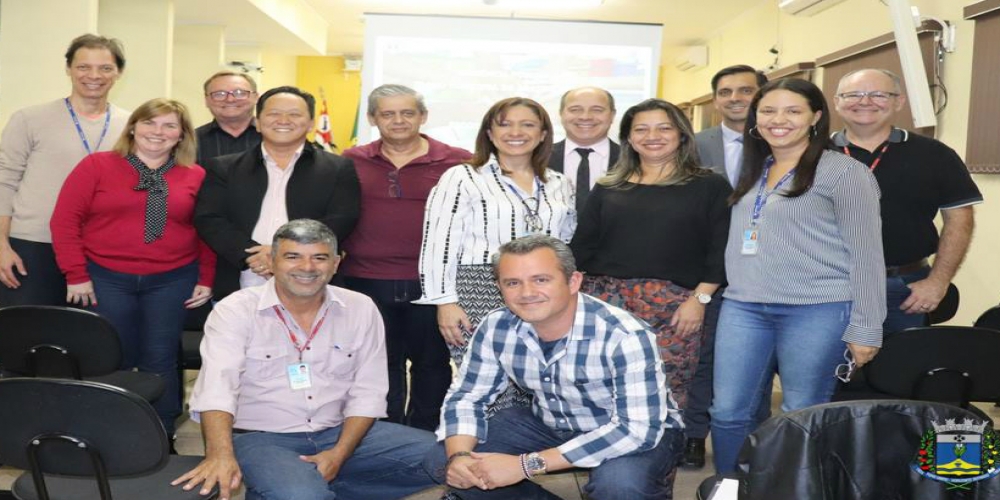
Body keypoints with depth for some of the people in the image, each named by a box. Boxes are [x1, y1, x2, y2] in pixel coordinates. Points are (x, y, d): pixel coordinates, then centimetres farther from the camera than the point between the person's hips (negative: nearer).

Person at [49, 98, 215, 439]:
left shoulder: (195, 176, 2)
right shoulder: (97, 165, -1)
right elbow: (65, 220, -3)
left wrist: (206, 279, 3)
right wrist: (76, 274, -7)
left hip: (172, 281, 1)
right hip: (106, 279, 0)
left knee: (160, 361, 6)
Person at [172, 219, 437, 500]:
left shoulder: (361, 309, 3)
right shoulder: (235, 311, -7)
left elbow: (367, 391, 2)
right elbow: (217, 386, -22)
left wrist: (339, 453, -11)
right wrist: (221, 454, -39)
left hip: (340, 434, 5)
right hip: (261, 438, -5)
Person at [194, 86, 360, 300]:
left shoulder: (339, 169, 6)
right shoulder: (223, 168, 11)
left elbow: (341, 220, -5)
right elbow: (208, 219, 1)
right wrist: (251, 254, -15)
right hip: (239, 290, 1)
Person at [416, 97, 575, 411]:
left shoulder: (559, 186, 15)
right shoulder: (462, 179, 1)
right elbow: (438, 244, -4)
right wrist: (445, 302, -10)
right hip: (480, 299, -4)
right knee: (491, 399, -7)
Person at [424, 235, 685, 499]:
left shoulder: (625, 336, -32)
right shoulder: (496, 328, -16)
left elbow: (637, 429, -35)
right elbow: (466, 396, -4)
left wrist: (527, 465, -38)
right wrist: (459, 456, -27)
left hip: (641, 432, -4)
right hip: (551, 426, 4)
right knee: (441, 460, -8)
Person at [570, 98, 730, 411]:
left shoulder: (709, 186, 6)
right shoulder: (607, 188, 13)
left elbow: (720, 248, 0)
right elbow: (582, 247, 12)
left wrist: (700, 298, -9)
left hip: (676, 308, -2)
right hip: (607, 302, 2)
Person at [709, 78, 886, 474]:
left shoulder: (843, 171, -5)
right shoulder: (753, 172, 15)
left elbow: (866, 254, -7)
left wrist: (865, 329, -10)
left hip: (817, 311, -6)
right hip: (743, 308, 6)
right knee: (728, 412, 6)